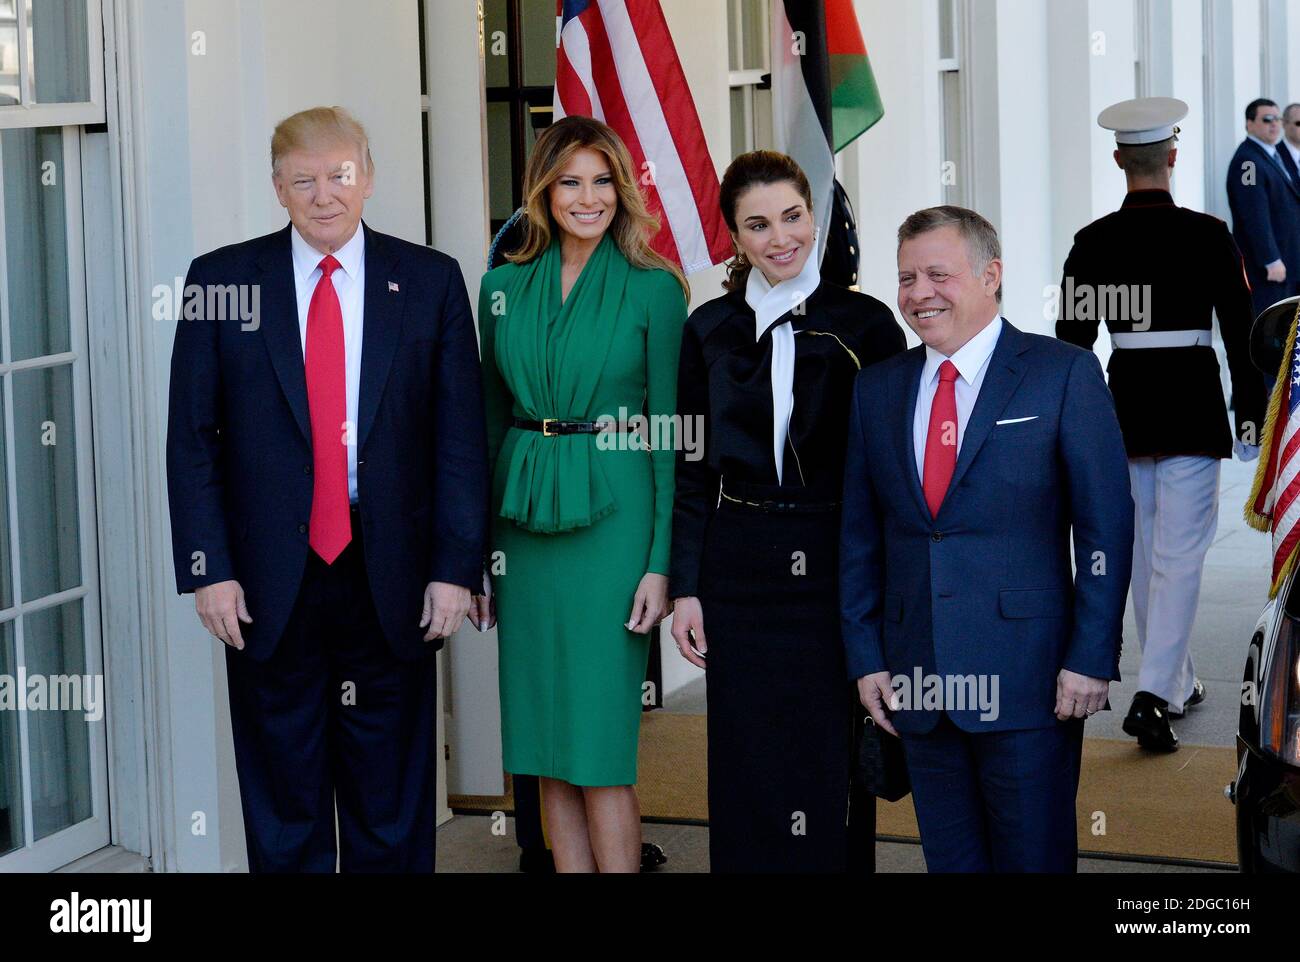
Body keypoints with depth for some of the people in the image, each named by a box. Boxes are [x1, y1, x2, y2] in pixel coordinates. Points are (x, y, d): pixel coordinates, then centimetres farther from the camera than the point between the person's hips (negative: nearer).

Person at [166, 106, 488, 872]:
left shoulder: (431, 282, 3)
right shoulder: (221, 281, 3)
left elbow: (462, 439, 2)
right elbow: (191, 440, 2)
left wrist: (457, 567, -4)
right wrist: (207, 569, -6)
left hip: (393, 581, 0)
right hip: (269, 584, 0)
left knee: (394, 814, 9)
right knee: (282, 809, 8)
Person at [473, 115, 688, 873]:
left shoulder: (655, 289, -2)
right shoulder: (505, 287, 9)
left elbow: (668, 429, -3)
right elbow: (491, 419, 12)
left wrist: (662, 561, -9)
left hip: (612, 520, -4)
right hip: (523, 521, 4)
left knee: (601, 745, -4)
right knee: (548, 749, 7)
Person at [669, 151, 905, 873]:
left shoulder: (866, 323, -1)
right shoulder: (710, 329, 5)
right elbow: (691, 470, 7)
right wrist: (684, 589, 2)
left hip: (838, 566, -2)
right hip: (738, 572, 2)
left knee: (831, 764, 3)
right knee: (748, 767, 6)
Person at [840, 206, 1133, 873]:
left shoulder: (1064, 374, -2)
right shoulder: (877, 390, 11)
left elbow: (1107, 525, -5)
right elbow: (859, 535, 13)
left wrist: (1091, 658, -10)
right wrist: (865, 657, 6)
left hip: (1027, 677, -4)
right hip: (918, 680, 4)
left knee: (1034, 859, 2)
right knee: (949, 859, 11)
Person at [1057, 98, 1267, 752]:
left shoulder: (1092, 242, -2)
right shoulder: (1208, 236, -9)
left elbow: (1071, 341, 1)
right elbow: (1241, 334, -6)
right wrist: (1251, 417, 2)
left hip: (1124, 405, 3)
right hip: (1192, 406, -3)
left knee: (1145, 553, 16)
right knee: (1180, 555, -2)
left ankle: (1177, 683, 28)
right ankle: (1153, 694, -14)